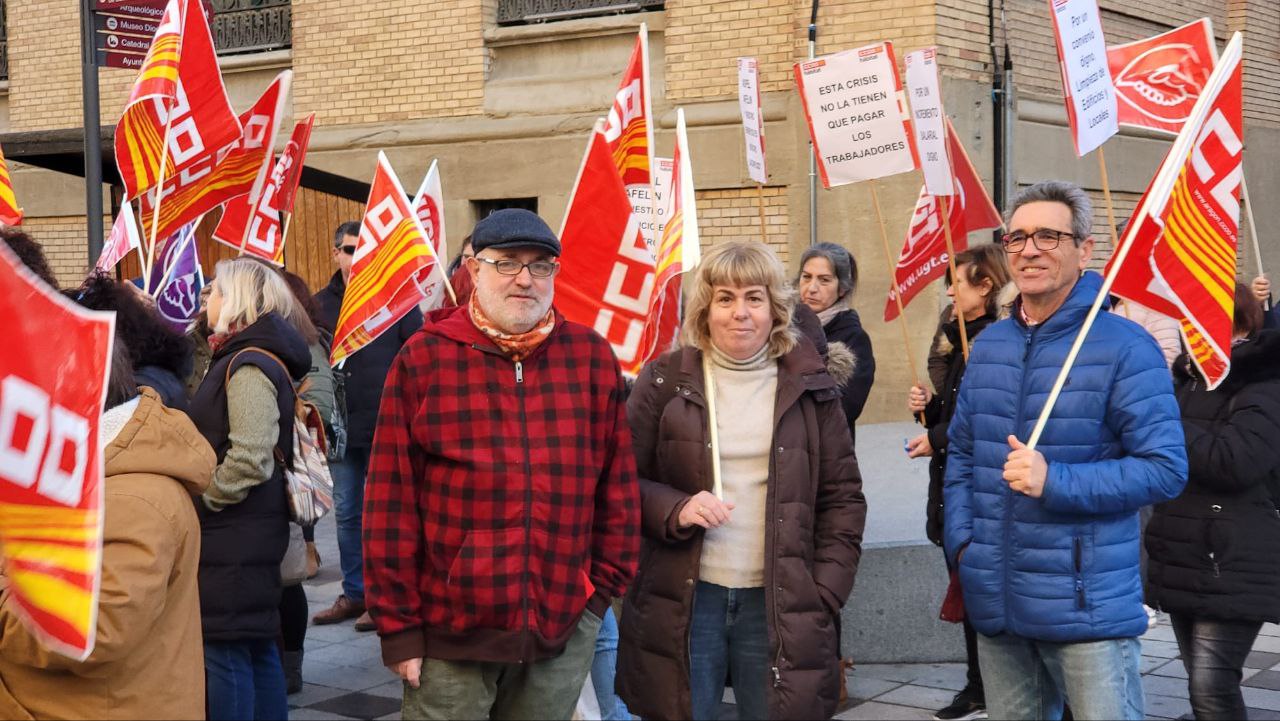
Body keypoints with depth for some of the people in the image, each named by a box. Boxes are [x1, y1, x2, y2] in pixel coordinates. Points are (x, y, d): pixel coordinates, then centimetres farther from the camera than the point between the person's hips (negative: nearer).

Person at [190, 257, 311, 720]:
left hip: (233, 540, -10)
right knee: (257, 647, 16)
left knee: (224, 652, -4)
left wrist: (204, 499, -14)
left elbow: (250, 460, -25)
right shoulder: (245, 357, 15)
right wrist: (204, 491, 14)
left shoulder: (248, 365, -17)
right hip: (250, 536, 10)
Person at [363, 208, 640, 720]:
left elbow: (617, 483, 8)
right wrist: (398, 626, -5)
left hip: (564, 627, 2)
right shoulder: (423, 358, -4)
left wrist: (607, 584, 6)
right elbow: (391, 500, -4)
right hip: (449, 627, -2)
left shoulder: (592, 357, 3)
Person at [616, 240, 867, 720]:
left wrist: (825, 594, -2)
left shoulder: (810, 387, 4)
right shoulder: (665, 380, 2)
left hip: (781, 604, 1)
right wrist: (674, 510, -15)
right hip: (682, 600, 0)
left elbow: (842, 498, 6)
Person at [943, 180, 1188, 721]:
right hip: (995, 604, 6)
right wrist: (961, 542, 4)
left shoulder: (1123, 346, -10)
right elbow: (961, 453, 17)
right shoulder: (987, 346, 10)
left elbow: (1165, 468, -14)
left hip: (1089, 608, -6)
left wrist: (1055, 481, -24)